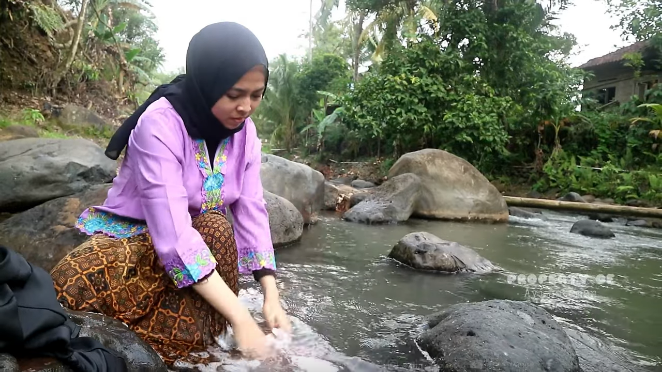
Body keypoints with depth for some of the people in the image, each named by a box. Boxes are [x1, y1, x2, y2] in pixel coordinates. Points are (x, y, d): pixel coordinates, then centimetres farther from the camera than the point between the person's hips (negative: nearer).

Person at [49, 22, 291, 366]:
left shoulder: (244, 132, -8)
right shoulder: (160, 125, -27)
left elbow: (252, 212, -12)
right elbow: (172, 233, -36)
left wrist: (272, 296, -24)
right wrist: (240, 318, -39)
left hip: (199, 237, 5)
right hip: (133, 237, -4)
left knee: (217, 230, -31)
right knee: (68, 288, -35)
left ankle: (186, 348, -18)